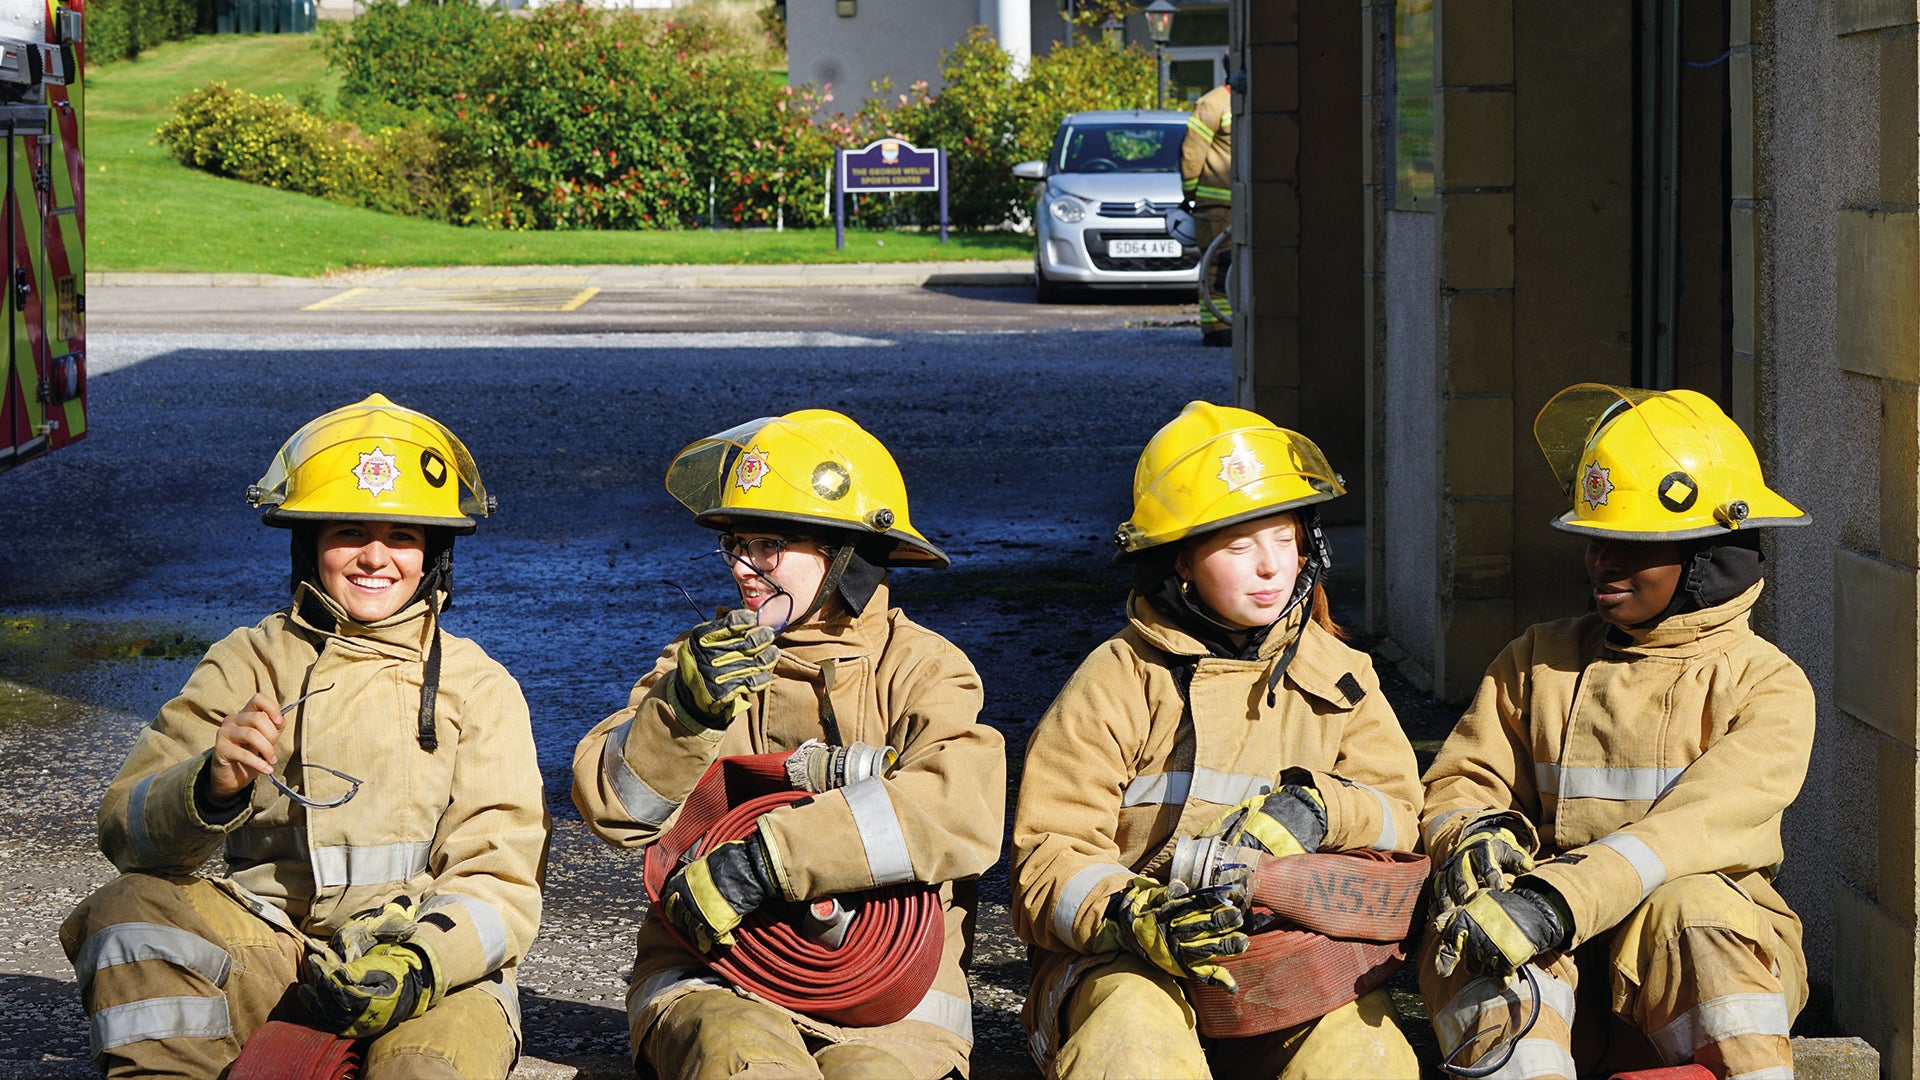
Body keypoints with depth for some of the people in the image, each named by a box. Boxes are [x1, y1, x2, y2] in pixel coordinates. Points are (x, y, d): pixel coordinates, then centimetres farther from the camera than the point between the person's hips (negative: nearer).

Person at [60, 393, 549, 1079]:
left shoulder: (478, 687, 10)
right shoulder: (246, 665, 11)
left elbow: (499, 875, 1)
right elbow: (127, 827, 0)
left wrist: (419, 964, -19)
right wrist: (209, 789, -24)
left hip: (433, 951, -2)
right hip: (269, 940, 2)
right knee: (132, 912, -26)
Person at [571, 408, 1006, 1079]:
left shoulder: (918, 667, 4)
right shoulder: (706, 657, 16)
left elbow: (963, 808, -17)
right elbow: (610, 806, 4)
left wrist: (761, 860, -23)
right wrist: (685, 709, -17)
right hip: (712, 980, 1)